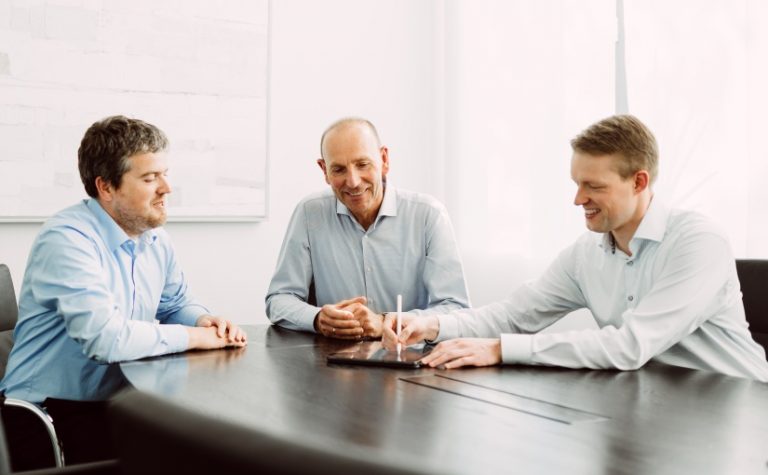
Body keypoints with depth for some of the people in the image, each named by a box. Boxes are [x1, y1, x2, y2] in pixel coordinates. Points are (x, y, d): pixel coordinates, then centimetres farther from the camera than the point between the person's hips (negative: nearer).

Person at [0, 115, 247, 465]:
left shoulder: (155, 238, 5)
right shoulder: (67, 239, -21)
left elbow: (176, 305, 20)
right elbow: (104, 338, -32)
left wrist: (205, 320, -4)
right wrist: (194, 336, -20)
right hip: (51, 412, -8)